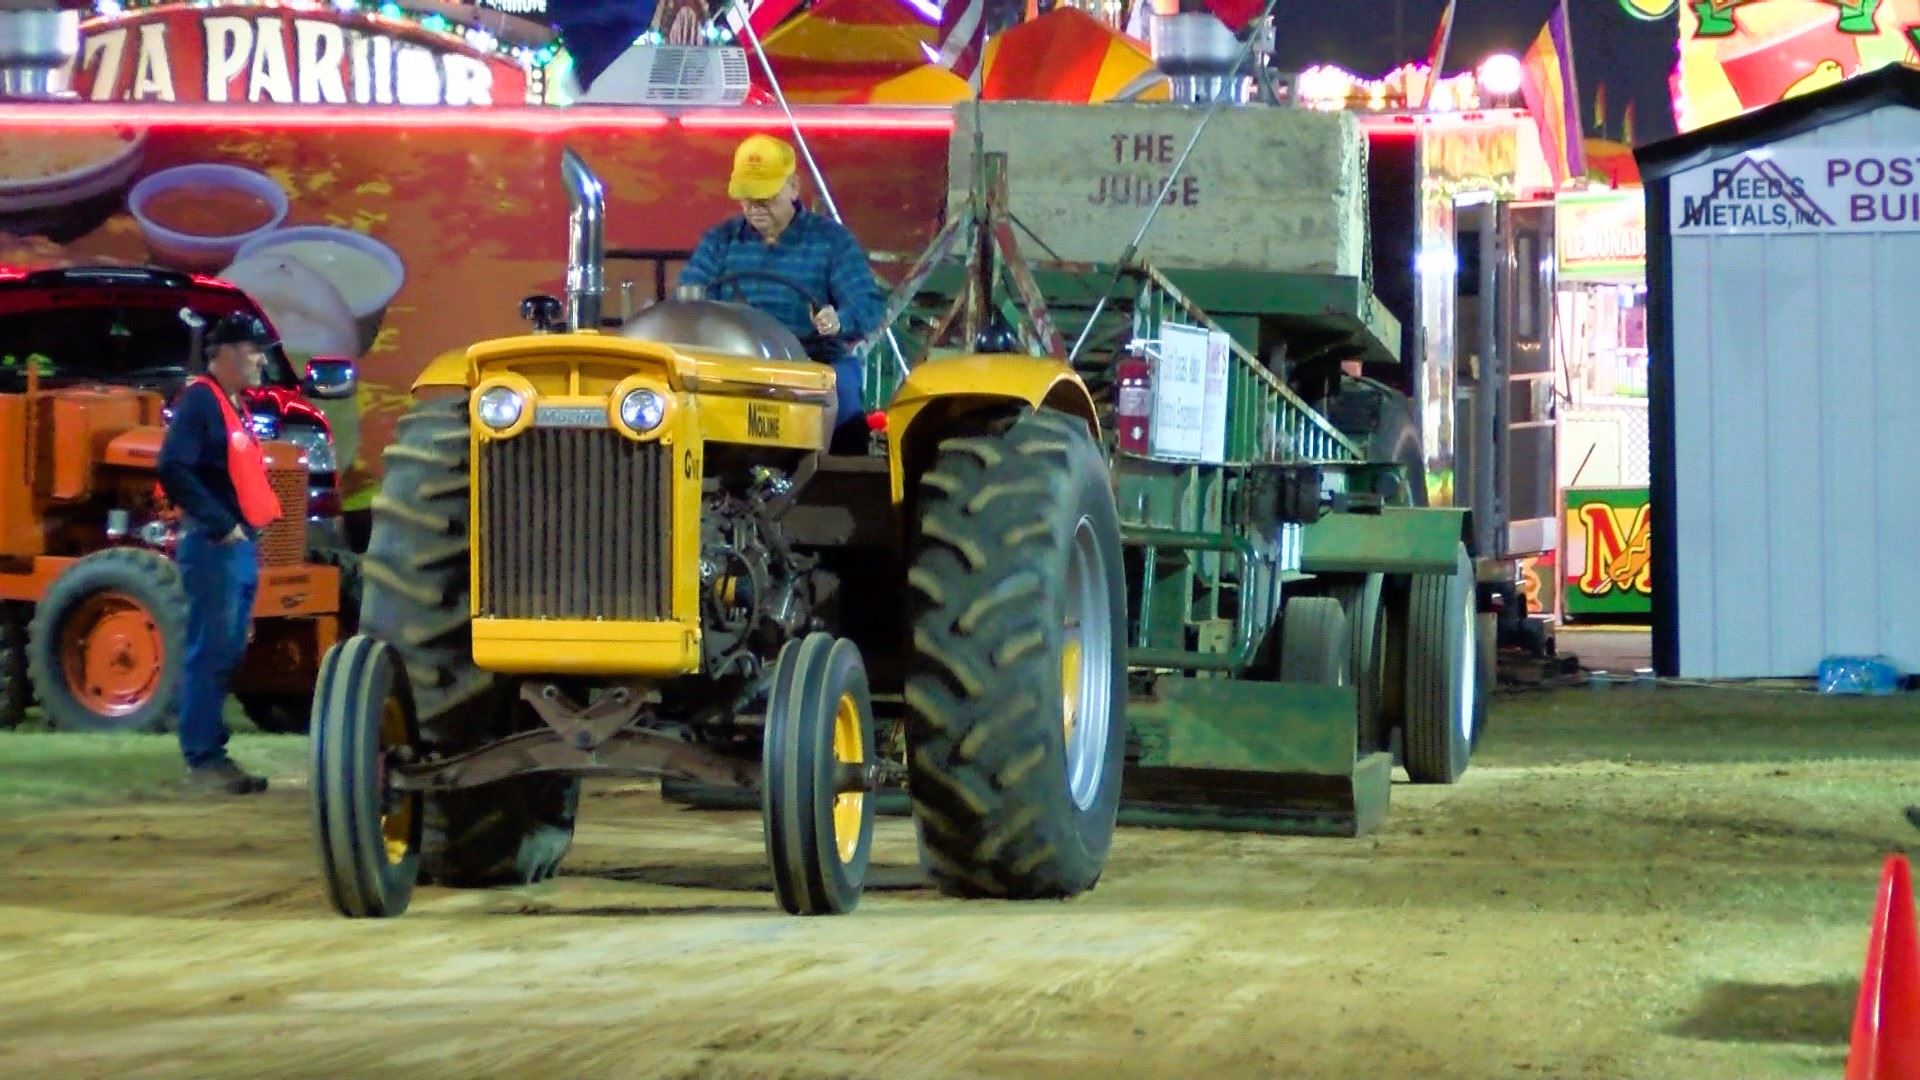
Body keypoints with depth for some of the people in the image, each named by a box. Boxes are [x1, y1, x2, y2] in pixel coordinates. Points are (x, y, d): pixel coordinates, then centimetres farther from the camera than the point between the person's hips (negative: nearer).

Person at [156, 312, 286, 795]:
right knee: (210, 653, -9)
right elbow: (173, 469, -23)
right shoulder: (200, 400, -12)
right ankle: (202, 757, -7)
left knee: (228, 654, 12)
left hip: (240, 547, 10)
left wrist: (252, 524, 10)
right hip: (214, 546, -10)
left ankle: (210, 750, 17)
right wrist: (219, 524, -21)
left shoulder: (233, 405, 18)